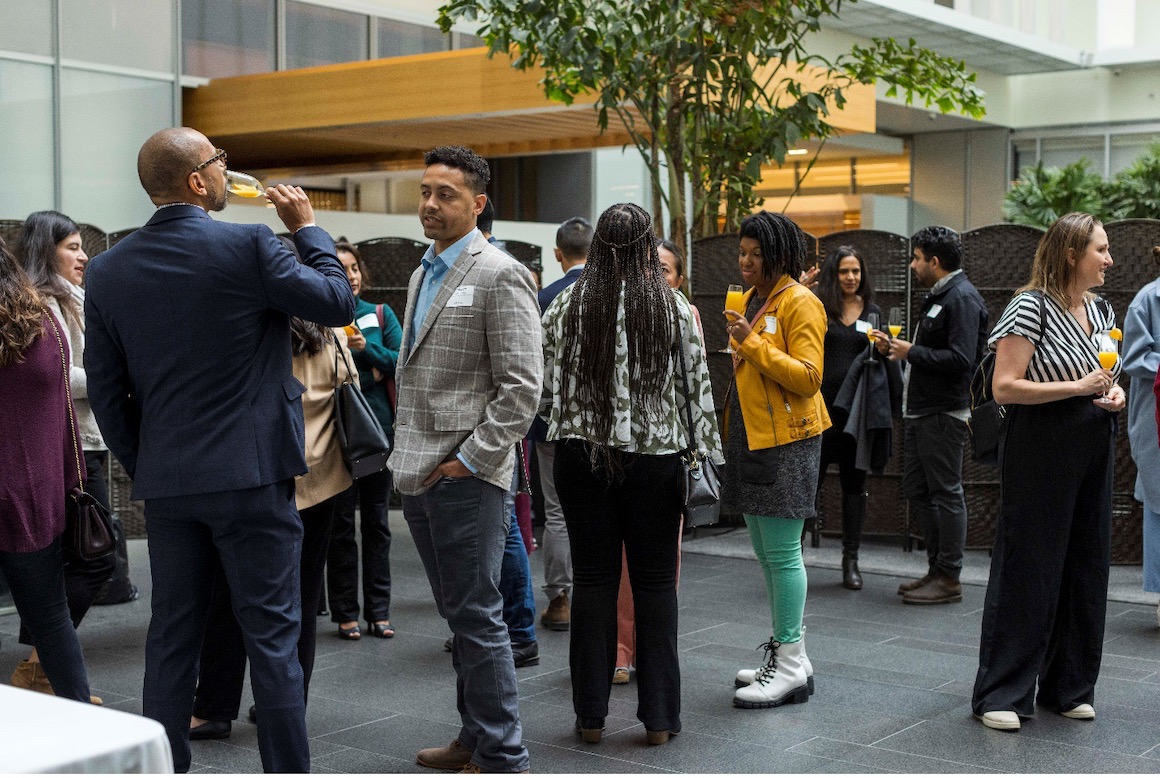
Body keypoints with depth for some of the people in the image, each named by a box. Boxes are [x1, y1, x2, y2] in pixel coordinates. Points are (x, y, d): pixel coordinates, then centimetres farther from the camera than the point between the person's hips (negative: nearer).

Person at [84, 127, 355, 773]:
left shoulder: (109, 270, 4)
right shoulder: (249, 246, -12)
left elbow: (106, 390, 7)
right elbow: (338, 304, 0)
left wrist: (142, 467, 16)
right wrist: (307, 227, 11)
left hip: (165, 483, 5)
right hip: (252, 475, -5)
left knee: (173, 638, 13)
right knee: (272, 636, 3)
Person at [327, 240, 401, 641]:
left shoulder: (380, 314, 8)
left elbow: (401, 362, -2)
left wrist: (366, 347, -15)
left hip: (379, 424, 2)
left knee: (377, 520, 7)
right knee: (341, 522, 2)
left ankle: (379, 610, 14)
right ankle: (345, 612, 10)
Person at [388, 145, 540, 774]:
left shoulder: (500, 276, -10)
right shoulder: (423, 275, 18)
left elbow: (521, 387, -16)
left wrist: (469, 459, -17)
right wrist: (405, 451, 16)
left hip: (464, 477, -9)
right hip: (417, 474, 9)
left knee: (477, 617, -4)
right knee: (458, 616, 16)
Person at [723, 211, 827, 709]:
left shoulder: (800, 303, -10)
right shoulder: (753, 300, 16)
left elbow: (808, 377, -18)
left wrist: (752, 343, -21)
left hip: (786, 440, -9)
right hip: (750, 437, 9)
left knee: (782, 554, -6)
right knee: (766, 553, 13)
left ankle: (791, 666, 1)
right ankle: (784, 655, 23)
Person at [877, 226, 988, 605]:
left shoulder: (962, 299, -15)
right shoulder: (938, 296, 18)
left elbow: (960, 359, -25)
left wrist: (913, 353, -16)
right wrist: (896, 347, 12)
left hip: (944, 414, -11)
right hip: (921, 412, 11)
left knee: (945, 494, -4)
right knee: (916, 489, 13)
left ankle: (948, 578, 3)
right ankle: (936, 568, 22)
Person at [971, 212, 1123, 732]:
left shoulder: (1102, 311, 14)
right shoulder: (1032, 307, -10)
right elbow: (1004, 387, -16)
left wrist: (1114, 394, 3)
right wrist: (1078, 386, -19)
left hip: (1093, 454, 8)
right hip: (1040, 452, -8)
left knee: (1086, 567, 10)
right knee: (1026, 570, -4)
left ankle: (1068, 688, 22)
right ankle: (1001, 695, 5)